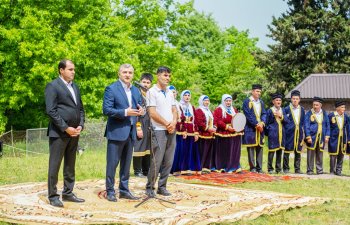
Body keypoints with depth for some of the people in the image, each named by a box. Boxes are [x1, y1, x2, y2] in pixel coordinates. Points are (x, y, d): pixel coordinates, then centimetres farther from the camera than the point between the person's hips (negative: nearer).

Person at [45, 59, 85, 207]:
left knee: (70, 165, 12)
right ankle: (53, 196, 4)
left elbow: (80, 108, 19)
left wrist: (80, 125, 2)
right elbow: (51, 111, -13)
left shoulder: (75, 87, 17)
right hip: (59, 133, -7)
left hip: (74, 132, 7)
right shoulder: (52, 86, -6)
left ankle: (68, 193, 20)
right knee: (55, 165, -2)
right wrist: (66, 128, -15)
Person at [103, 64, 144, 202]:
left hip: (130, 132, 7)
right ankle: (110, 191, 7)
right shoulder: (111, 89, -6)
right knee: (112, 163, -1)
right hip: (116, 132, -6)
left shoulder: (136, 91, 14)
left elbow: (139, 107, 20)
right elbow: (106, 110, -13)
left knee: (126, 163, 12)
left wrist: (140, 111, -4)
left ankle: (124, 190, 20)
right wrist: (125, 112, -22)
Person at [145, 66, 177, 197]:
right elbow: (152, 113, -11)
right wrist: (167, 124, -9)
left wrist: (174, 123, -5)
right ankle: (150, 188, 3)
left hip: (171, 131, 6)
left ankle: (162, 187, 15)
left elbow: (174, 110, 16)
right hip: (158, 131, -6)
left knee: (168, 161, 6)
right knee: (156, 162, -7)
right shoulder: (152, 92, -5)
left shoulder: (170, 93, 16)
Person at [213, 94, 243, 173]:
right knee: (224, 152, -1)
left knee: (234, 151, 3)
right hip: (223, 134, -5)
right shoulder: (218, 110, -3)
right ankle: (222, 168, 6)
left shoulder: (234, 110, 17)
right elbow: (218, 121, -12)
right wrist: (227, 127, -20)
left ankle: (234, 167, 7)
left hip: (235, 134, 6)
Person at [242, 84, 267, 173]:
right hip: (250, 129, -5)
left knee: (260, 147, 4)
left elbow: (264, 114, 11)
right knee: (251, 148, -3)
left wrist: (262, 123, -8)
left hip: (260, 128, 5)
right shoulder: (247, 101, -3)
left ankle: (259, 167, 8)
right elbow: (248, 115, -10)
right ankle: (252, 167, 1)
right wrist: (256, 124, -14)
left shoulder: (261, 102, 16)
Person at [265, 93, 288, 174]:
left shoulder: (283, 110, 12)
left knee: (280, 151, 8)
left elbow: (286, 120, 2)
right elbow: (267, 122, 3)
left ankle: (278, 168, 16)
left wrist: (281, 116, -14)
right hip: (273, 133, -4)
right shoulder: (270, 111, 0)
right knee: (272, 151, -4)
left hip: (281, 133, 4)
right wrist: (268, 131, -2)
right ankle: (270, 169, 3)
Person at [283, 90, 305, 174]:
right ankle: (286, 168, 8)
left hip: (299, 133, 3)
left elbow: (303, 122, 13)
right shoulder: (287, 109, 0)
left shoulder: (302, 109, 10)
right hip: (289, 134, -3)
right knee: (287, 151, 0)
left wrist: (303, 132, 7)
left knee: (298, 152, 6)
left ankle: (297, 169, 14)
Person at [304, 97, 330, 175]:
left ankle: (319, 170, 14)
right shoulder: (309, 114, 0)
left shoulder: (324, 114, 10)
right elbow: (306, 126, -4)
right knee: (310, 154, -1)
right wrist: (308, 136, -12)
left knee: (320, 154, 7)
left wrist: (327, 136, 3)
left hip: (321, 138, 3)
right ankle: (310, 170, 5)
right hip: (312, 137, -3)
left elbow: (327, 125, 13)